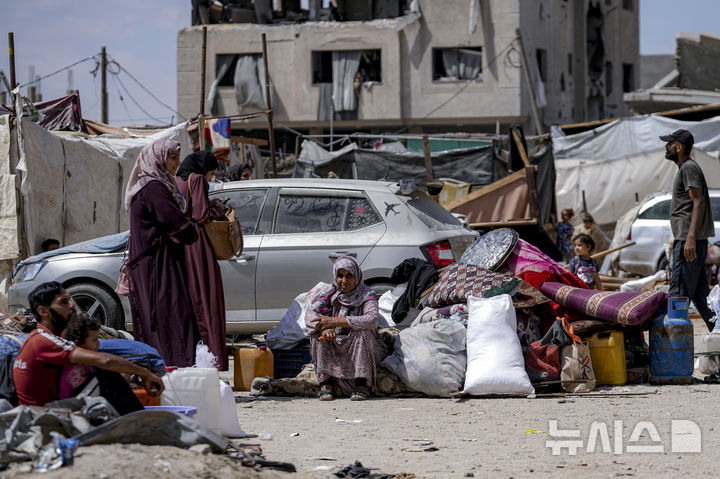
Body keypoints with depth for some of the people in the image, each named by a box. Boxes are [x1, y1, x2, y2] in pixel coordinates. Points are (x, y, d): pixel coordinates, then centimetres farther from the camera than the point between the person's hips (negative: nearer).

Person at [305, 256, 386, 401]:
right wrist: (324, 328, -36)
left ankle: (363, 384, -33)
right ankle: (325, 384, -26)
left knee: (362, 332, -32)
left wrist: (334, 321, -35)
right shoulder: (330, 294, 0)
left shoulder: (367, 295, -11)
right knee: (317, 333, -20)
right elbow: (310, 315, -12)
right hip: (335, 352, 3)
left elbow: (372, 320, -32)